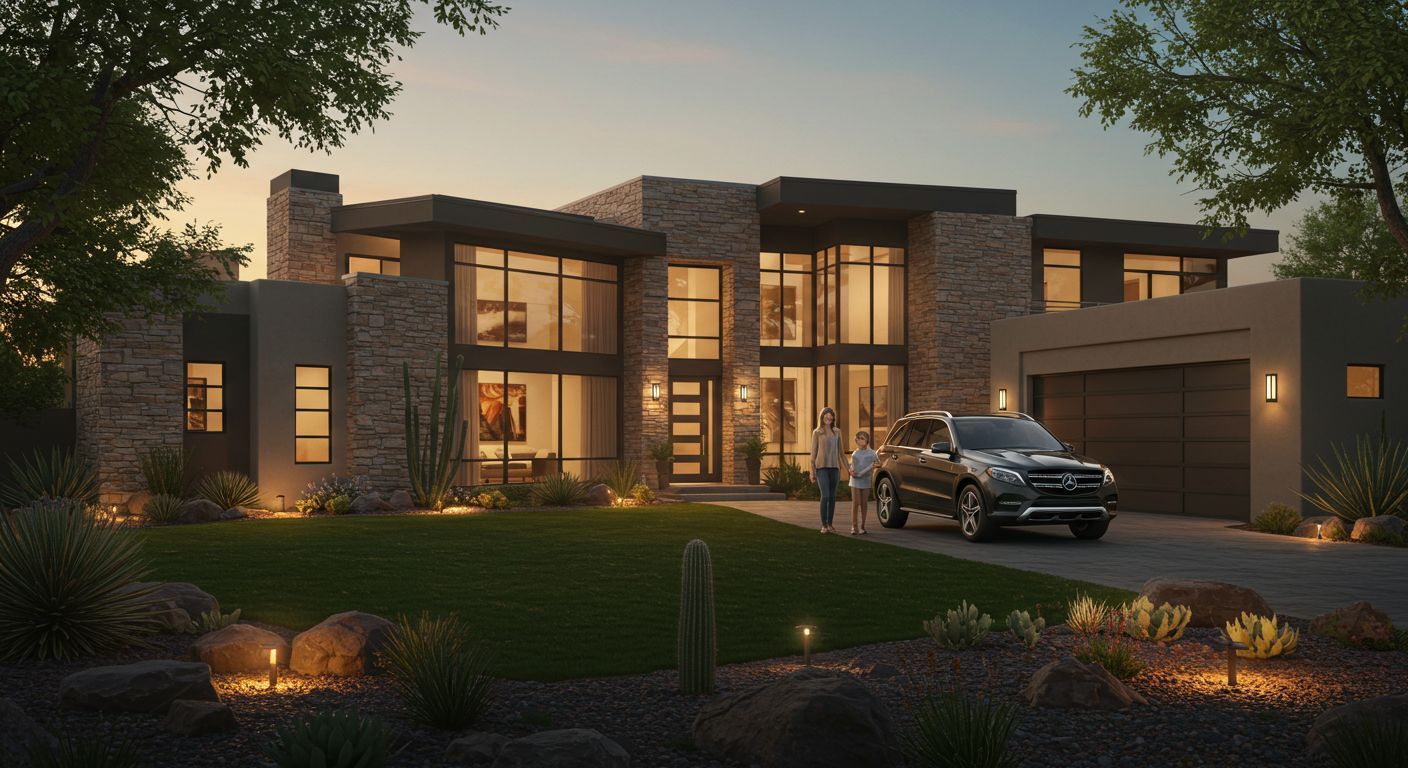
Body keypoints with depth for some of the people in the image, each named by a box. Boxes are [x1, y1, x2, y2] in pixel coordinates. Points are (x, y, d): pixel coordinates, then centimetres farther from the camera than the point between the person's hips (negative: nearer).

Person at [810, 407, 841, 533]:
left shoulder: (837, 432, 12)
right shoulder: (817, 432, 3)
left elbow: (839, 451, 15)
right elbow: (813, 451, 3)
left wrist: (840, 468, 12)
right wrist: (812, 470, -2)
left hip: (834, 467, 4)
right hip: (822, 467, -4)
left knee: (832, 497, 3)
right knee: (825, 496, -12)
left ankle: (830, 525, 11)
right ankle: (823, 525, -5)